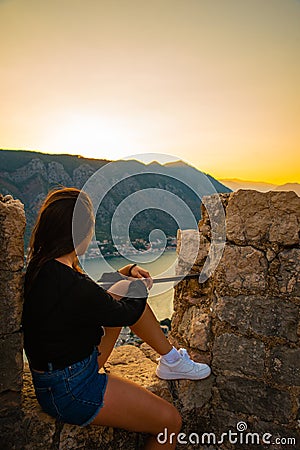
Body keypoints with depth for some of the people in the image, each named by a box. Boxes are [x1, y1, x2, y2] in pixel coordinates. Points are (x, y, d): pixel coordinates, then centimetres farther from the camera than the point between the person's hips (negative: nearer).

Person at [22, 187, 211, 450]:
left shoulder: (39, 265, -6)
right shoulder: (74, 287, -33)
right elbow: (127, 314, -15)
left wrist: (127, 273, 7)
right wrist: (144, 287, 4)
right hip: (71, 392, -9)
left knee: (126, 289, 9)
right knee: (171, 421, -1)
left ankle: (170, 359, 19)